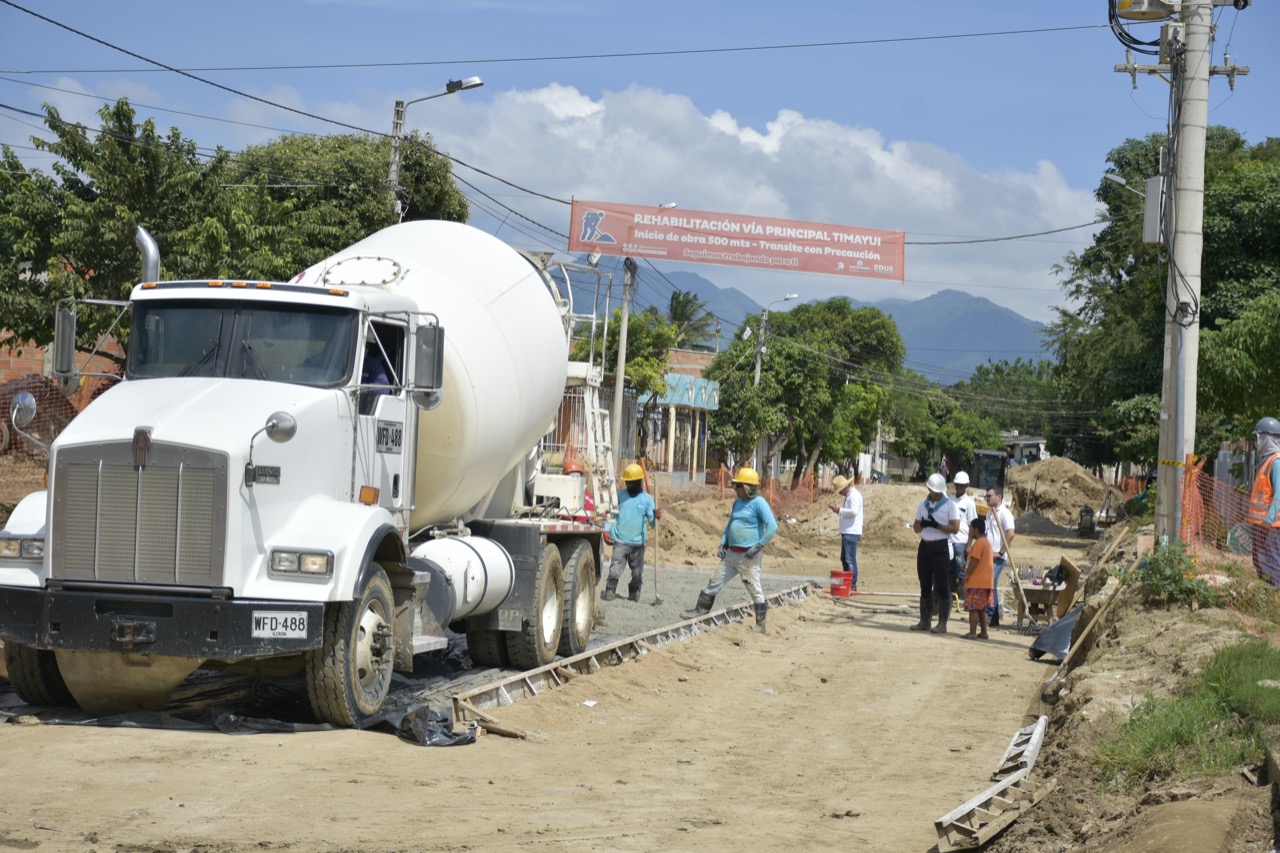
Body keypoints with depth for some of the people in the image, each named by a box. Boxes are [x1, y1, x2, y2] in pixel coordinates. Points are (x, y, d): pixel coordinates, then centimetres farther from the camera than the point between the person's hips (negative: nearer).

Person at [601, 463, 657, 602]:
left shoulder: (647, 499, 3)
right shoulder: (619, 495, 6)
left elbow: (651, 521, -2)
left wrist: (656, 517, -25)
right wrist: (606, 529, -1)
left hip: (638, 542, 1)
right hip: (620, 540, -1)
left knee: (638, 573, 9)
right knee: (615, 570, -11)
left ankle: (634, 591, 26)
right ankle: (610, 592, -3)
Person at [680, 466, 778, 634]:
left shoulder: (758, 503, -14)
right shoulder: (738, 502, 12)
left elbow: (772, 526, -21)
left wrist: (759, 546, -20)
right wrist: (723, 544, 13)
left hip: (748, 556, -8)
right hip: (731, 553, 8)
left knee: (754, 589, -2)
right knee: (715, 581, 11)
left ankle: (760, 625, 7)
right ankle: (701, 610, 20)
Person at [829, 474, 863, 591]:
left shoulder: (854, 495, -12)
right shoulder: (849, 495, 19)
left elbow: (854, 511, -23)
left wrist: (839, 510, -15)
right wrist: (839, 509, 10)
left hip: (851, 533, -11)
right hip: (847, 532, 11)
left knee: (850, 560, -9)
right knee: (844, 559, 15)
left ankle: (852, 585, -8)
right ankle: (847, 583, 21)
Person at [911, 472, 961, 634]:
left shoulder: (950, 505, -3)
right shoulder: (923, 505, 14)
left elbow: (955, 528, -11)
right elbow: (916, 528, 14)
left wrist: (937, 525, -21)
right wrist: (922, 524, -8)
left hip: (941, 548, -6)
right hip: (925, 547, 6)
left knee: (941, 586, -6)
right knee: (925, 585, 8)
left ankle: (942, 623, -5)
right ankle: (924, 621, 13)